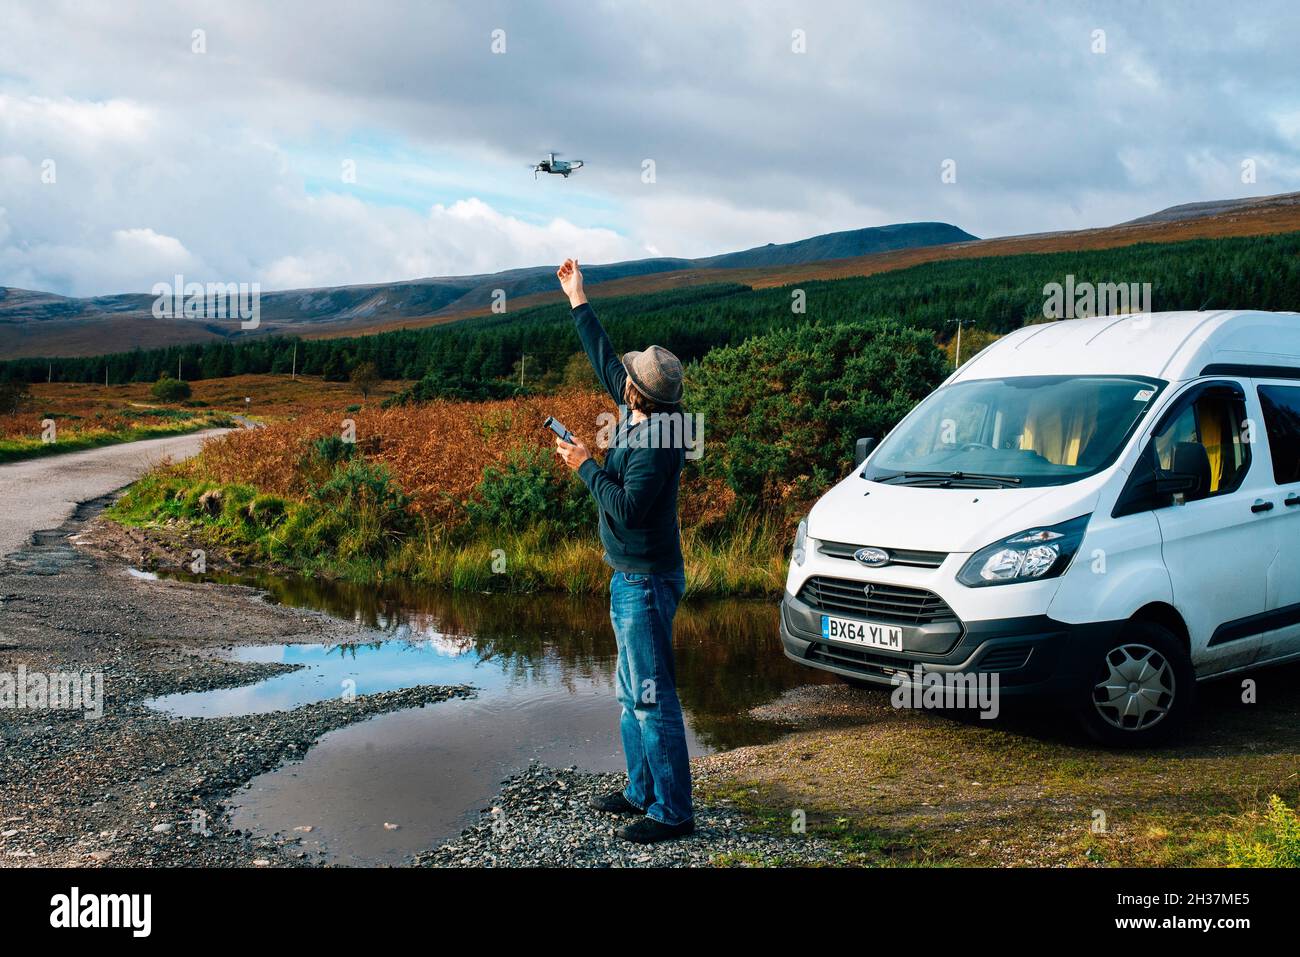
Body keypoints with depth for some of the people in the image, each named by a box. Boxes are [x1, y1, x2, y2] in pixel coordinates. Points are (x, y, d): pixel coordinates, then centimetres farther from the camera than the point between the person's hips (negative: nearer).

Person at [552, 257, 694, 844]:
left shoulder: (657, 443, -22)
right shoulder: (637, 416, 4)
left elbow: (628, 508, -27)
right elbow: (604, 360, 17)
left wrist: (586, 466, -15)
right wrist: (577, 300, 23)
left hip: (647, 583, -10)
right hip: (630, 577, 10)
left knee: (653, 698, -5)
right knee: (632, 693, 18)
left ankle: (671, 812, 3)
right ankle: (642, 791, 30)